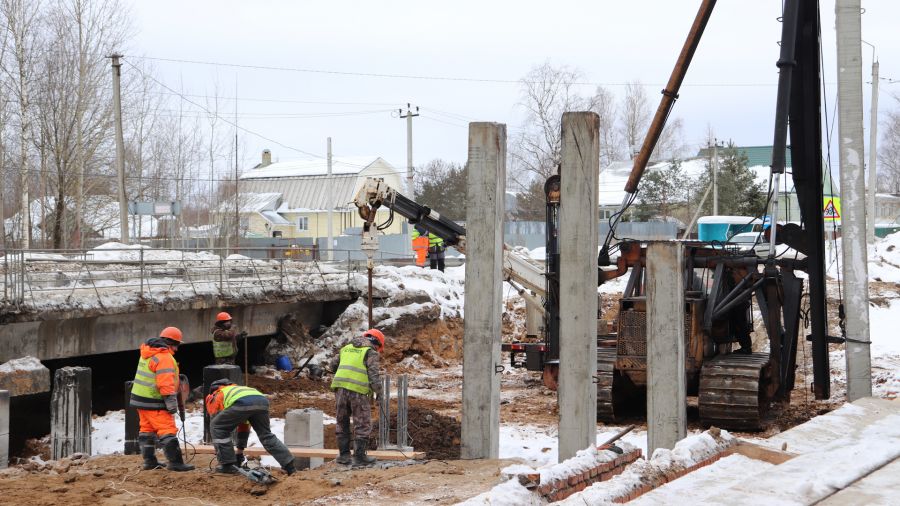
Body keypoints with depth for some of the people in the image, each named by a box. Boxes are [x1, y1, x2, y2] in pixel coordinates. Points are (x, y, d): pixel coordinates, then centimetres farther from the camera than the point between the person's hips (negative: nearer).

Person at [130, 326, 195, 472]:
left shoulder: (147, 354, 12)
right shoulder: (165, 358, -18)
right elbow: (166, 383, -25)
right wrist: (172, 403, -22)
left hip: (139, 398, 10)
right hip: (154, 402, -10)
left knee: (147, 429, 15)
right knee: (167, 431, -9)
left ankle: (149, 460, 20)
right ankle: (175, 462, -12)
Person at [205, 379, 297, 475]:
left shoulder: (213, 398, 33)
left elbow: (216, 424, 28)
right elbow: (244, 426, 50)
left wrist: (220, 454, 35)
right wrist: (240, 451, 55)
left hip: (243, 403, -6)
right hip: (262, 401, 6)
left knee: (217, 427, 15)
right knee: (266, 435, 25)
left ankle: (228, 465, 13)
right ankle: (290, 466, 22)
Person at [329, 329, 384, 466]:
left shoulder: (347, 348, 20)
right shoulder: (371, 352, 3)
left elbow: (334, 365, 22)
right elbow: (374, 374, -6)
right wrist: (378, 392, 2)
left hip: (340, 388, 5)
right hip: (358, 390, -5)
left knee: (342, 423, 15)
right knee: (363, 425, 5)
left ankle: (344, 455, 16)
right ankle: (360, 456, 5)